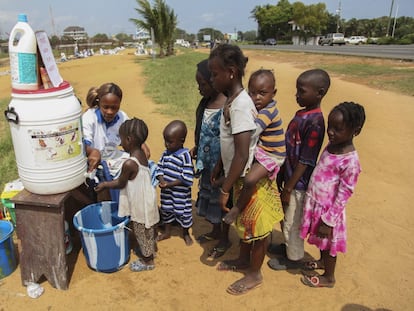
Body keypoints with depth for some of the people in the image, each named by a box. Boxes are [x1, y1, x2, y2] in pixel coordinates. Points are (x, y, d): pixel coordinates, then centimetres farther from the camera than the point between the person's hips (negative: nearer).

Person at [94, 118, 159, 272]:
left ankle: (147, 260, 31)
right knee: (147, 230, 27)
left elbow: (120, 184, -15)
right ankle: (151, 249, 48)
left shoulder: (129, 163, -31)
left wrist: (104, 185, 1)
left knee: (141, 232, 13)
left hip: (140, 204, -8)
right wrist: (110, 181, 13)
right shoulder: (141, 154, -4)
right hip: (145, 200, 8)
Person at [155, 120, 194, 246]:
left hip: (181, 193, -6)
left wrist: (170, 184, -23)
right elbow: (159, 168, 4)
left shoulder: (185, 155, -21)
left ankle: (186, 233, 39)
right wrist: (161, 181, -16)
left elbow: (187, 178, -24)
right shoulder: (166, 153, -2)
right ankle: (167, 232, 46)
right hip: (166, 192, 6)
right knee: (166, 210, 22)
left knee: (183, 213, 13)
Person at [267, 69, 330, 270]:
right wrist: (282, 176, 15)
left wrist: (288, 188, -17)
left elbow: (305, 161, -22)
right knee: (285, 218, 24)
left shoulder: (315, 122, -24)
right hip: (290, 178, 8)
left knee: (293, 222, 10)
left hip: (299, 184, -8)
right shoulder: (301, 114, 3)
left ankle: (294, 258, 32)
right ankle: (288, 246, 47)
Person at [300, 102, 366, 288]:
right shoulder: (331, 144, -3)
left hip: (328, 209, -7)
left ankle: (328, 278, 38)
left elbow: (343, 195, -21)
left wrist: (329, 221, -16)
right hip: (315, 203, 7)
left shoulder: (350, 161, -27)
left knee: (328, 244, 16)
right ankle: (322, 261, 53)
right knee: (321, 241, 27)